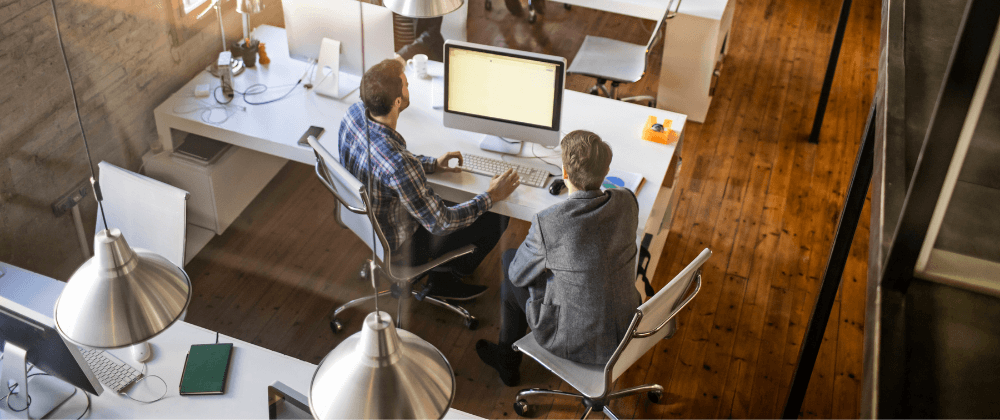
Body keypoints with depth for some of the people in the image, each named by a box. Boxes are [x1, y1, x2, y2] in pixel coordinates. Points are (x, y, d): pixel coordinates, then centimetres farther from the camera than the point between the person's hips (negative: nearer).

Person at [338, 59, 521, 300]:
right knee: (496, 219, 5)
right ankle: (444, 280, 28)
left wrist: (432, 164, 3)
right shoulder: (399, 165, -42)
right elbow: (440, 223, -28)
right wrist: (491, 196, -16)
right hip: (398, 244, -8)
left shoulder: (355, 113, -18)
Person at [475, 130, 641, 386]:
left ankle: (507, 362, 47)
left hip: (574, 343, -5)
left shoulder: (548, 224, -27)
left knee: (512, 280, 22)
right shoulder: (627, 202, -12)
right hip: (624, 333, 5)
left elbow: (519, 275, -8)